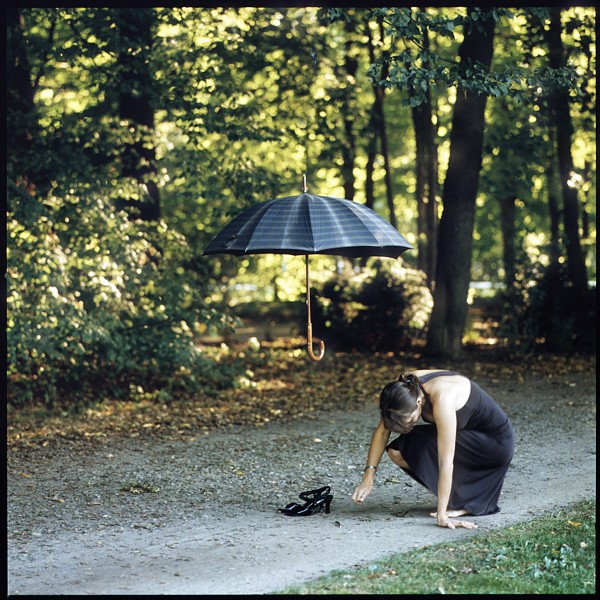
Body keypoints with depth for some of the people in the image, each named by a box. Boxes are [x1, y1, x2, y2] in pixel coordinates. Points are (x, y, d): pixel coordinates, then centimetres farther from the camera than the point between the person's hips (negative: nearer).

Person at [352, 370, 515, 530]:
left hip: (495, 442, -7)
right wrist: (368, 478, -11)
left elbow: (445, 462, -38)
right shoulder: (405, 389, -18)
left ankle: (467, 502, -8)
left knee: (422, 444, -26)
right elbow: (381, 431, -5)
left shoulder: (442, 400, -37)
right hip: (467, 434, 8)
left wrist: (441, 515, -37)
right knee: (397, 453, -6)